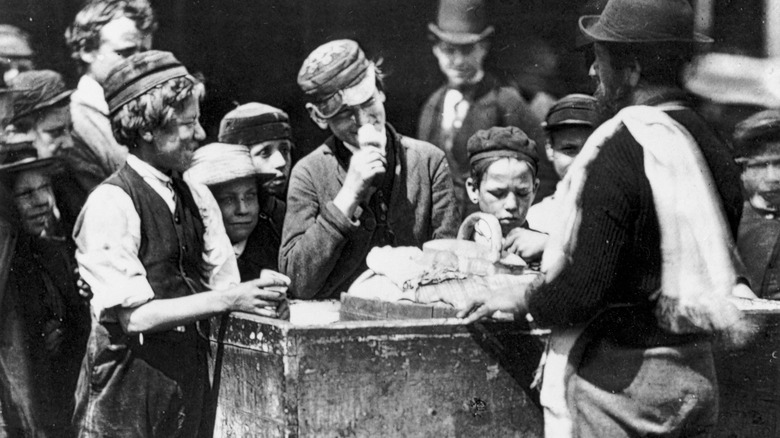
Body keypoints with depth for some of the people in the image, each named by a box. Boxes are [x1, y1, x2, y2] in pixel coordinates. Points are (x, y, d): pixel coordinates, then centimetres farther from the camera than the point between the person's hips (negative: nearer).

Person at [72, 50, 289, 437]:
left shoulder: (197, 197, 7)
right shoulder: (110, 204, -13)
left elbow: (226, 285, 7)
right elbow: (133, 315, -18)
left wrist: (259, 297, -15)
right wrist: (226, 300, -22)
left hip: (192, 375, 6)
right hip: (129, 388, -6)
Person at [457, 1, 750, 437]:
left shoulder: (615, 155, -20)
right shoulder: (712, 143, 4)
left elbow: (583, 290, -22)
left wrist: (522, 301, -2)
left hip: (618, 378, -8)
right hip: (697, 372, 8)